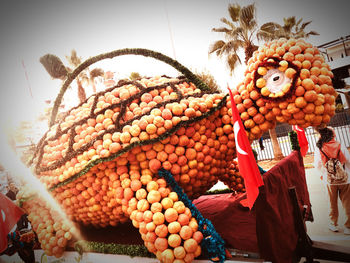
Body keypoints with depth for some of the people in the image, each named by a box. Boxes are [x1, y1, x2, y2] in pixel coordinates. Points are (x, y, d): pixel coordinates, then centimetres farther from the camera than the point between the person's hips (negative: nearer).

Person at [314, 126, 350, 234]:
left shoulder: (318, 149, -9)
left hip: (330, 180, 1)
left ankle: (333, 224, 26)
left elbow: (317, 165, -4)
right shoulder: (340, 146, -10)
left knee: (333, 202, 16)